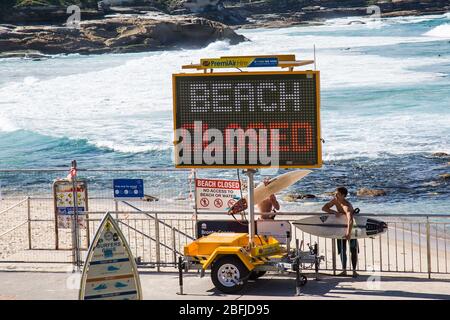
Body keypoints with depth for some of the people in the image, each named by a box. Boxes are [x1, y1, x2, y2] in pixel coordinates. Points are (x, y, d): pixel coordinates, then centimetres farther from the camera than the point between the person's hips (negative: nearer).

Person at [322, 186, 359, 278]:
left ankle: (354, 271, 5)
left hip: (350, 227, -6)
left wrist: (348, 233, -62)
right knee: (342, 250, 6)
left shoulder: (347, 206, -34)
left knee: (353, 250, -2)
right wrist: (334, 212, -27)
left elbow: (350, 220, -50)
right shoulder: (335, 200, -13)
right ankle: (344, 271, 11)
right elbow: (324, 208, -9)